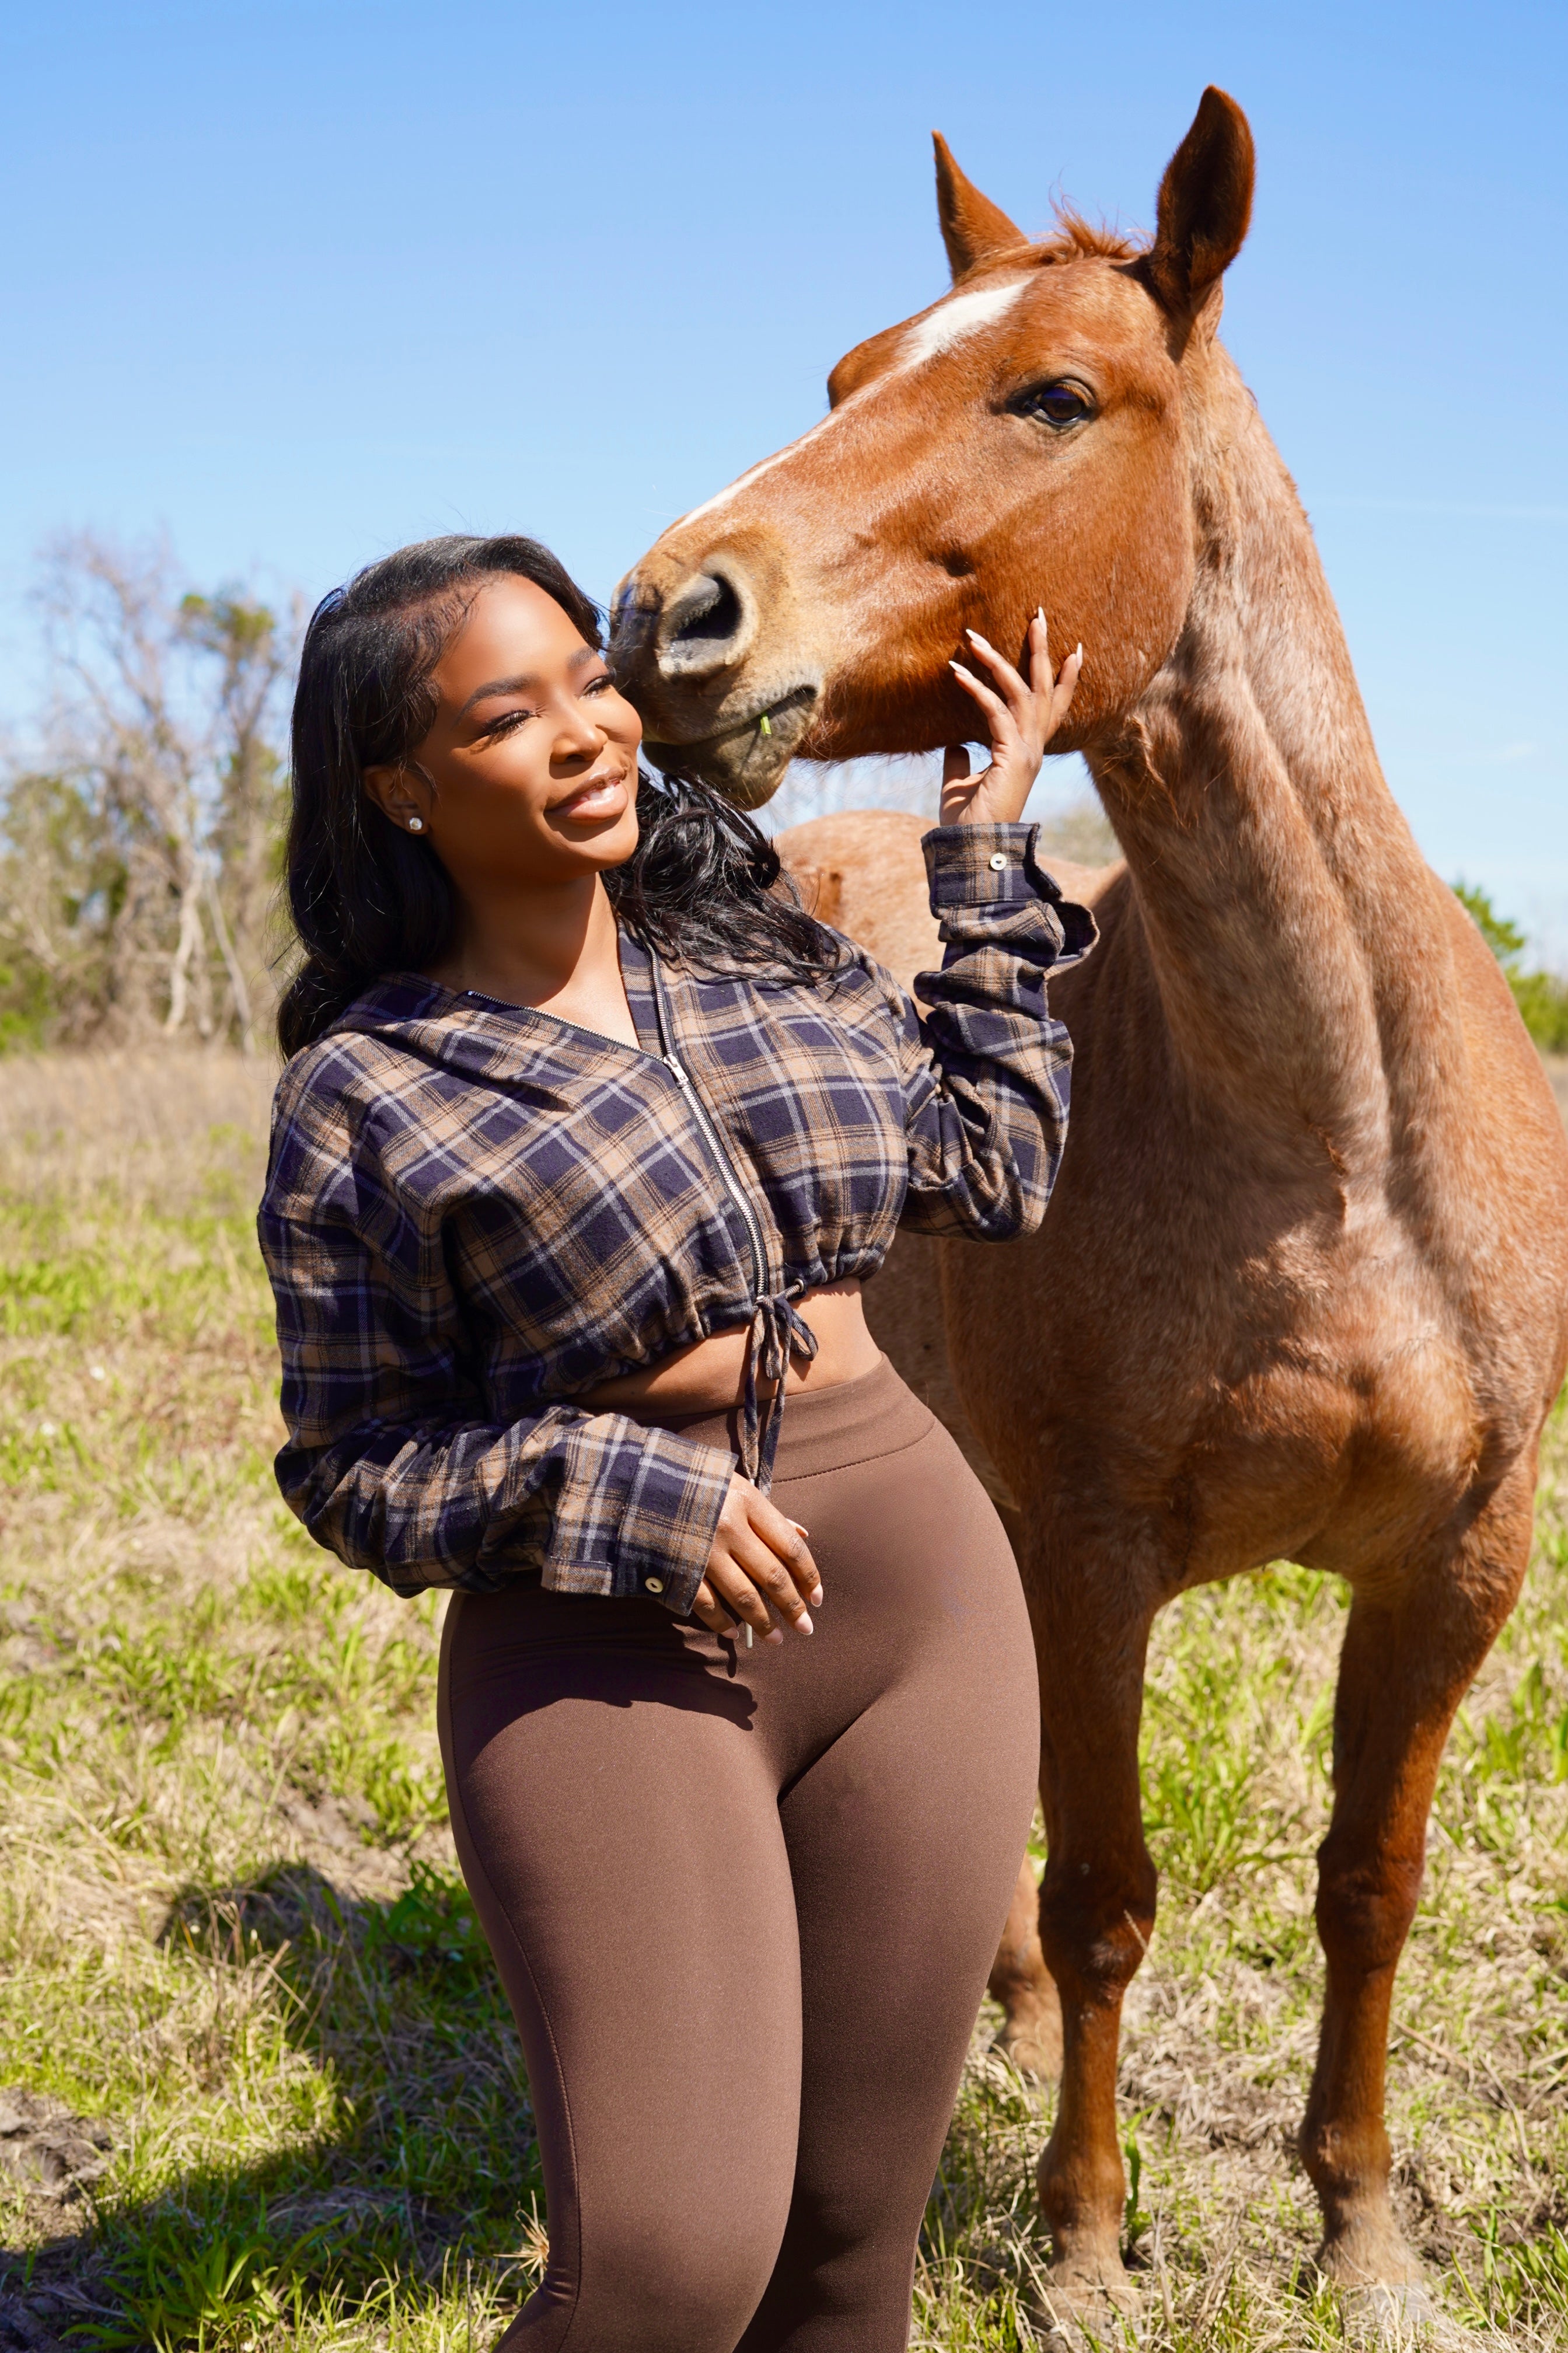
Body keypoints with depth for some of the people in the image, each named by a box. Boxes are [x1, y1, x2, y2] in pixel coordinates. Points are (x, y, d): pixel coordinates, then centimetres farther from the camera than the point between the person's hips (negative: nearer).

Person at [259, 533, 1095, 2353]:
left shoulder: (763, 949, 9)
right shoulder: (362, 1098, -4)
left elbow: (994, 1167, 15)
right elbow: (353, 1471, 0)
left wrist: (989, 852, 16)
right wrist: (614, 1489, -17)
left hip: (923, 1601, 4)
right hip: (611, 1657, -4)